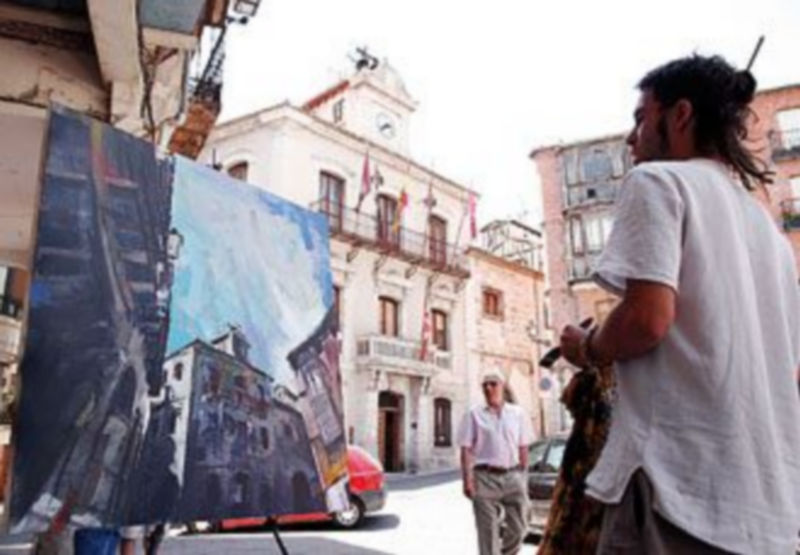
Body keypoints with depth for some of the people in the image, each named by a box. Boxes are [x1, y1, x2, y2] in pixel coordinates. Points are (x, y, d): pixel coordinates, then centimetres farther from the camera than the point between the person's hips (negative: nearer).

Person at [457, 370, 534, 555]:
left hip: (513, 476, 3)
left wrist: (523, 476, 6)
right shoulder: (474, 415, 1)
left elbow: (523, 448, 11)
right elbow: (466, 450, -2)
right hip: (485, 478, -2)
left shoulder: (518, 413, 8)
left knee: (518, 527, 6)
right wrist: (467, 480, -10)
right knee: (488, 531, 2)